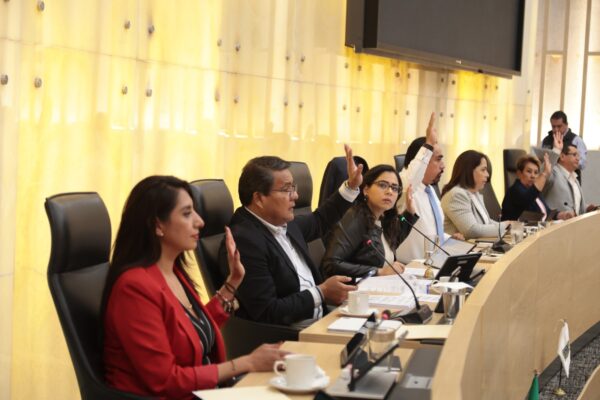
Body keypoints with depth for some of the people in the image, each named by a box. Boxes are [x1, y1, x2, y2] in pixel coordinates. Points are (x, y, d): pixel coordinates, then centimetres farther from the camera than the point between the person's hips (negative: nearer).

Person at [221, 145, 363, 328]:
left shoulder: (284, 223, 7)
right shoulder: (245, 241, -20)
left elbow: (318, 222, 31)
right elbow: (267, 313, -22)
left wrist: (351, 186, 23)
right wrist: (321, 293, -15)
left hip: (319, 323, 9)